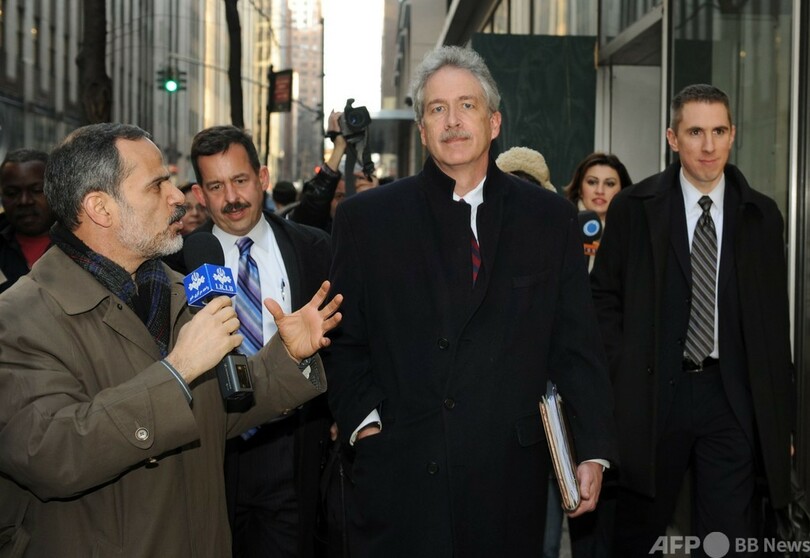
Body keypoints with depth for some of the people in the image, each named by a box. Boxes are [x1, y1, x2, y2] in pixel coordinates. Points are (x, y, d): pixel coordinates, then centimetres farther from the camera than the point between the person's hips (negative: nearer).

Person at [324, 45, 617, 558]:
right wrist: (362, 421, -6)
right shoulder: (365, 218, 4)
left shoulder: (550, 217, 6)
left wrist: (594, 451, 1)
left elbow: (577, 345, 5)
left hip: (509, 479, 1)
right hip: (399, 475, 0)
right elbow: (344, 340, 7)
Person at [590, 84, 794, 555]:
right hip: (651, 394, 0)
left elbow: (776, 320, 7)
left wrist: (782, 418, 6)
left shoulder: (762, 215, 5)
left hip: (733, 398, 1)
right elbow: (605, 298, 3)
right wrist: (620, 382, -7)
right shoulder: (633, 208, 1)